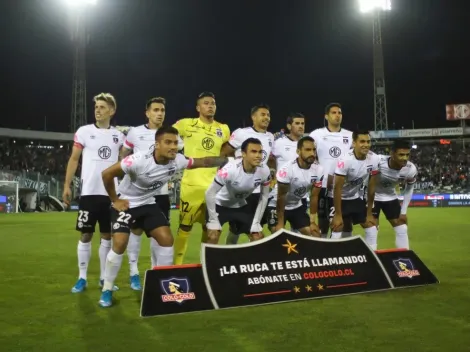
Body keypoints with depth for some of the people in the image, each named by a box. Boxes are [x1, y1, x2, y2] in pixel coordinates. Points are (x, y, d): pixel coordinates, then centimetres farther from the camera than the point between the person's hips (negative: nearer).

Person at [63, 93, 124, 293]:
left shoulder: (118, 136, 9)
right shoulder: (84, 131, 1)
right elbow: (74, 159, 2)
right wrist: (67, 185, -6)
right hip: (89, 192, -2)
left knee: (107, 235, 8)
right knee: (86, 235, 2)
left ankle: (104, 277, 17)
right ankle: (82, 278, 12)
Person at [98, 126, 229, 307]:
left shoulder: (177, 161, -16)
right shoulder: (139, 160, -32)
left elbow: (203, 162, -2)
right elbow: (107, 174, -24)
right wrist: (115, 200, -15)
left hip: (148, 203, 5)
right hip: (125, 204, -5)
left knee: (167, 239, -4)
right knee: (120, 244, -17)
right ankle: (107, 291, 3)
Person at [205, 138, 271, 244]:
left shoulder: (264, 171, -22)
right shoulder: (230, 169, -35)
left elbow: (264, 196, -4)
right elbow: (210, 193, -24)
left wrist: (256, 222, -5)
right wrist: (213, 220, -21)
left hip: (241, 206, 5)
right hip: (220, 204, -4)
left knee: (258, 238, 2)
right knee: (213, 237, -19)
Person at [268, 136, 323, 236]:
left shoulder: (318, 170, -14)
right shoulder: (287, 169, -30)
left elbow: (314, 196, -6)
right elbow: (281, 197, -22)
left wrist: (313, 222, -5)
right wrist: (280, 223, -18)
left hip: (297, 206, 6)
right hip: (276, 206, -5)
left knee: (314, 234, 0)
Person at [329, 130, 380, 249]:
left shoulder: (374, 159, -13)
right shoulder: (345, 160, -29)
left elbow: (371, 187, -4)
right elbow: (337, 188, -24)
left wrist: (369, 212, 0)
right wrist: (338, 215, -21)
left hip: (355, 198, 6)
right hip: (339, 198, -6)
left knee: (371, 227, 6)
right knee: (337, 230, -12)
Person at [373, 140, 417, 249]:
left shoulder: (411, 169, -22)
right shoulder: (378, 162, -35)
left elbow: (409, 189, -2)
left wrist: (403, 212, -2)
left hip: (390, 197, 4)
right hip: (373, 196, -4)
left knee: (402, 230, 4)